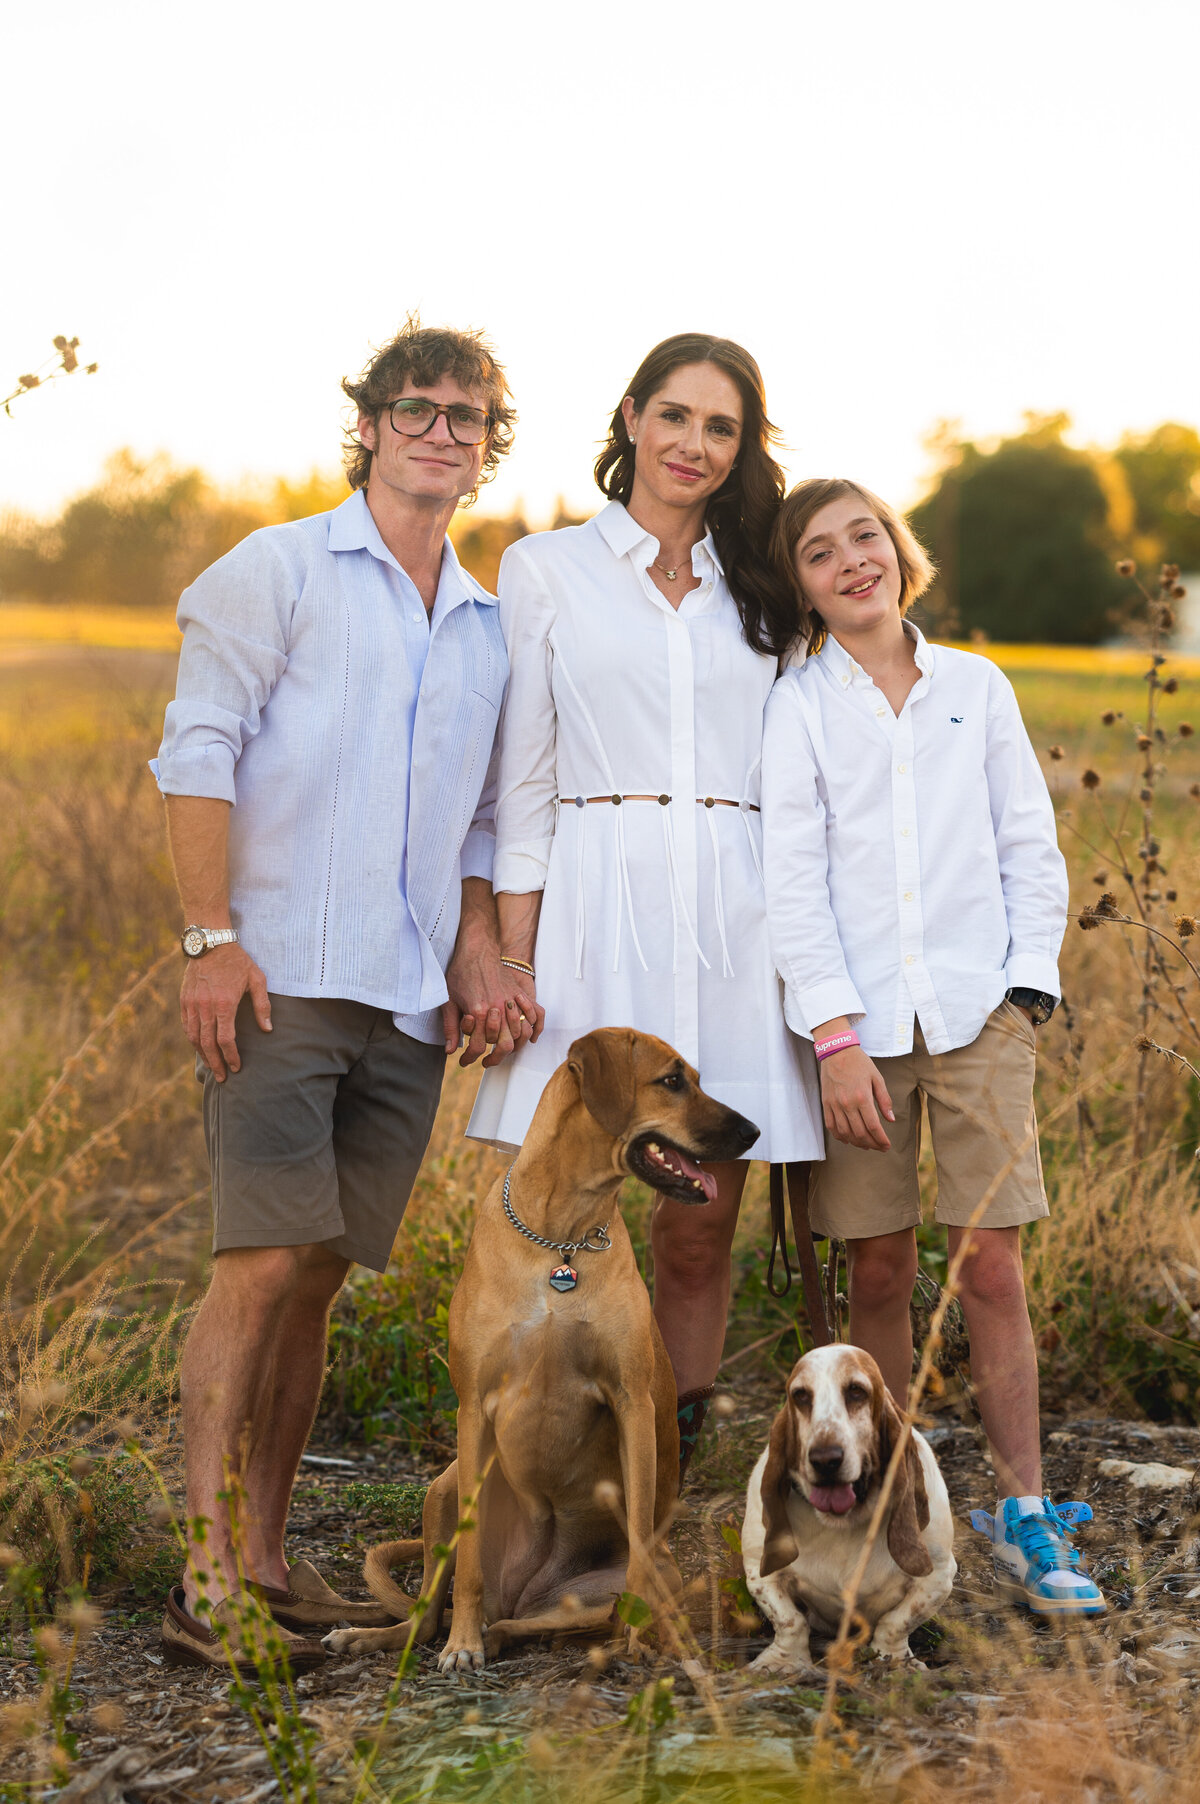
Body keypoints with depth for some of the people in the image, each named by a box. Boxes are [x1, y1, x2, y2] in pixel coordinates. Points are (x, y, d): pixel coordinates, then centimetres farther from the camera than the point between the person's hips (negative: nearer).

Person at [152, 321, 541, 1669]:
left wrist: (478, 956, 7)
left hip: (411, 1002, 5)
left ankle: (262, 1556, 14)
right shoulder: (280, 570, 4)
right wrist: (211, 938, -13)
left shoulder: (489, 626, 20)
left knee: (320, 1274, 7)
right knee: (263, 1262, -13)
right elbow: (199, 750, -4)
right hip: (280, 980, -5)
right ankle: (205, 1578, -11)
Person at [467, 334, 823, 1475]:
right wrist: (512, 954, -3)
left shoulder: (758, 592, 17)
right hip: (596, 909, -2)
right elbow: (521, 781, 4)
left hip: (733, 916, 3)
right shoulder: (547, 569, 8)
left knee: (702, 1221, 1)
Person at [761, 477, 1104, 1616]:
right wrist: (835, 1034, -10)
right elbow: (791, 880, -2)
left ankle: (1022, 1516, 4)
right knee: (880, 1269, 3)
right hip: (858, 1017, -1)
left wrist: (1026, 989, 1)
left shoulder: (977, 688, 10)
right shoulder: (797, 706, 3)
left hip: (977, 1010, 1)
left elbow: (1031, 849, 11)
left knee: (993, 1267, -3)